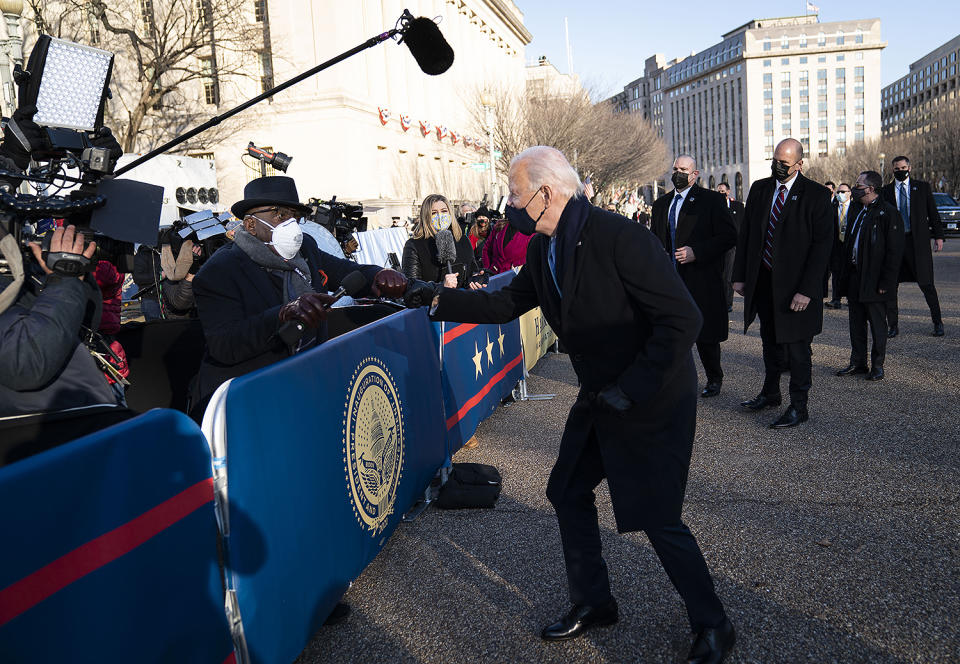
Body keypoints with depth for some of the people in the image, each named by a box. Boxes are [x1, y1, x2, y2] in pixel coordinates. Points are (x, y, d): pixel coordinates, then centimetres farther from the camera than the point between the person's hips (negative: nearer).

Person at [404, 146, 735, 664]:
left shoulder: (619, 238, -26)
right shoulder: (543, 250, 1)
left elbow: (682, 319, -27)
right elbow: (508, 302, 14)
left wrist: (632, 388, -25)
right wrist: (438, 298, 7)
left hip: (654, 400, -8)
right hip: (600, 398, 9)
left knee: (657, 518, -2)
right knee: (568, 493, 15)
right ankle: (593, 603, 36)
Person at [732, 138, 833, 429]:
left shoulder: (816, 195, -9)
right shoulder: (759, 189, 6)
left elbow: (822, 244, -12)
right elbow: (746, 233, 10)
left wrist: (806, 290, -18)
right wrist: (740, 275, 4)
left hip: (794, 285, -5)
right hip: (762, 281, 5)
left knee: (796, 345, 3)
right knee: (770, 340, 18)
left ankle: (798, 407, 15)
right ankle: (770, 394, 35)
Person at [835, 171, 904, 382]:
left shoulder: (888, 213, -11)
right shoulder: (855, 208, 12)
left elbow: (894, 252, -13)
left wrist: (886, 282, -17)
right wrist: (844, 275, 12)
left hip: (874, 281, -7)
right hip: (854, 277, 7)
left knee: (877, 324, 4)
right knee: (856, 323, 13)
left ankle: (877, 366, 15)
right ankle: (858, 363, 23)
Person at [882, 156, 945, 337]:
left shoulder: (922, 187, 8)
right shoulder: (886, 191, 9)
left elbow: (933, 213, 9)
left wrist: (938, 236, 2)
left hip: (918, 241, -1)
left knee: (926, 284, -1)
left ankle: (938, 323, 13)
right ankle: (893, 326, 11)